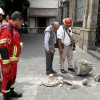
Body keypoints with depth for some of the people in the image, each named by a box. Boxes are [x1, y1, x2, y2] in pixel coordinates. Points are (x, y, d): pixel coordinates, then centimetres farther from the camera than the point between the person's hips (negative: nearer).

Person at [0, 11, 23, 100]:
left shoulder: (14, 29, 11)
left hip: (14, 59, 9)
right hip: (8, 60, -9)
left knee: (13, 76, 20)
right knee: (7, 77, 4)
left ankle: (11, 91, 37)